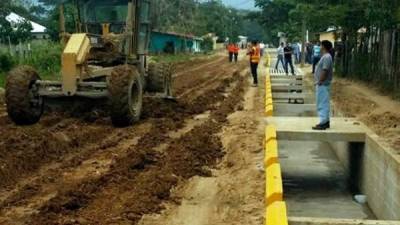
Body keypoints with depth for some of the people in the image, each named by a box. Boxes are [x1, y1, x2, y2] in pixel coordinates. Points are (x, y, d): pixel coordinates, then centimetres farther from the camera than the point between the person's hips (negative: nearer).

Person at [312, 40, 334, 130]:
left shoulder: (326, 57, -18)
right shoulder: (326, 56, 14)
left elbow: (324, 71, -24)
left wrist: (319, 82, -19)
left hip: (323, 85, -10)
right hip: (323, 84, 10)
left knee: (323, 104, -7)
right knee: (324, 103, 14)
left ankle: (323, 123, -4)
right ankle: (326, 121, 21)